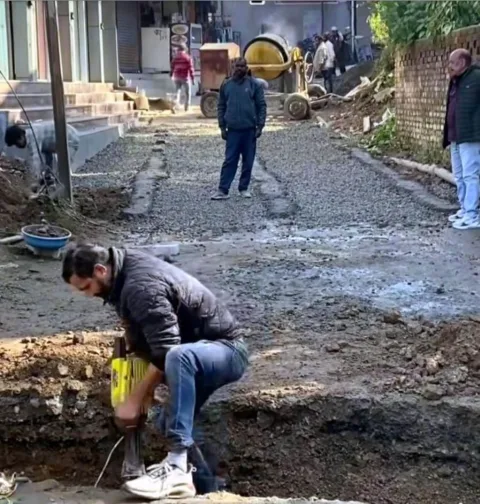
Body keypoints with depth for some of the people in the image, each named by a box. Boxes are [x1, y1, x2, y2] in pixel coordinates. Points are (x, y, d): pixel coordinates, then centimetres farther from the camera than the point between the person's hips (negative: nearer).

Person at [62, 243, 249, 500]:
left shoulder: (141, 286, -26)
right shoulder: (127, 267, 5)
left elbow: (165, 353, -31)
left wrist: (134, 400, -24)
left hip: (226, 350, -11)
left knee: (178, 357, -39)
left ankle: (177, 468, -41)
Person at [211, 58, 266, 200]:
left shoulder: (255, 84, 0)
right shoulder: (226, 85, 5)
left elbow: (261, 106, -1)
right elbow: (221, 106, 9)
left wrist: (260, 126, -7)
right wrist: (222, 127, 3)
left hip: (249, 129, 0)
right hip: (232, 130, 1)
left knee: (248, 161, 6)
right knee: (229, 161, -2)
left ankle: (244, 188, 16)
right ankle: (223, 190, -3)